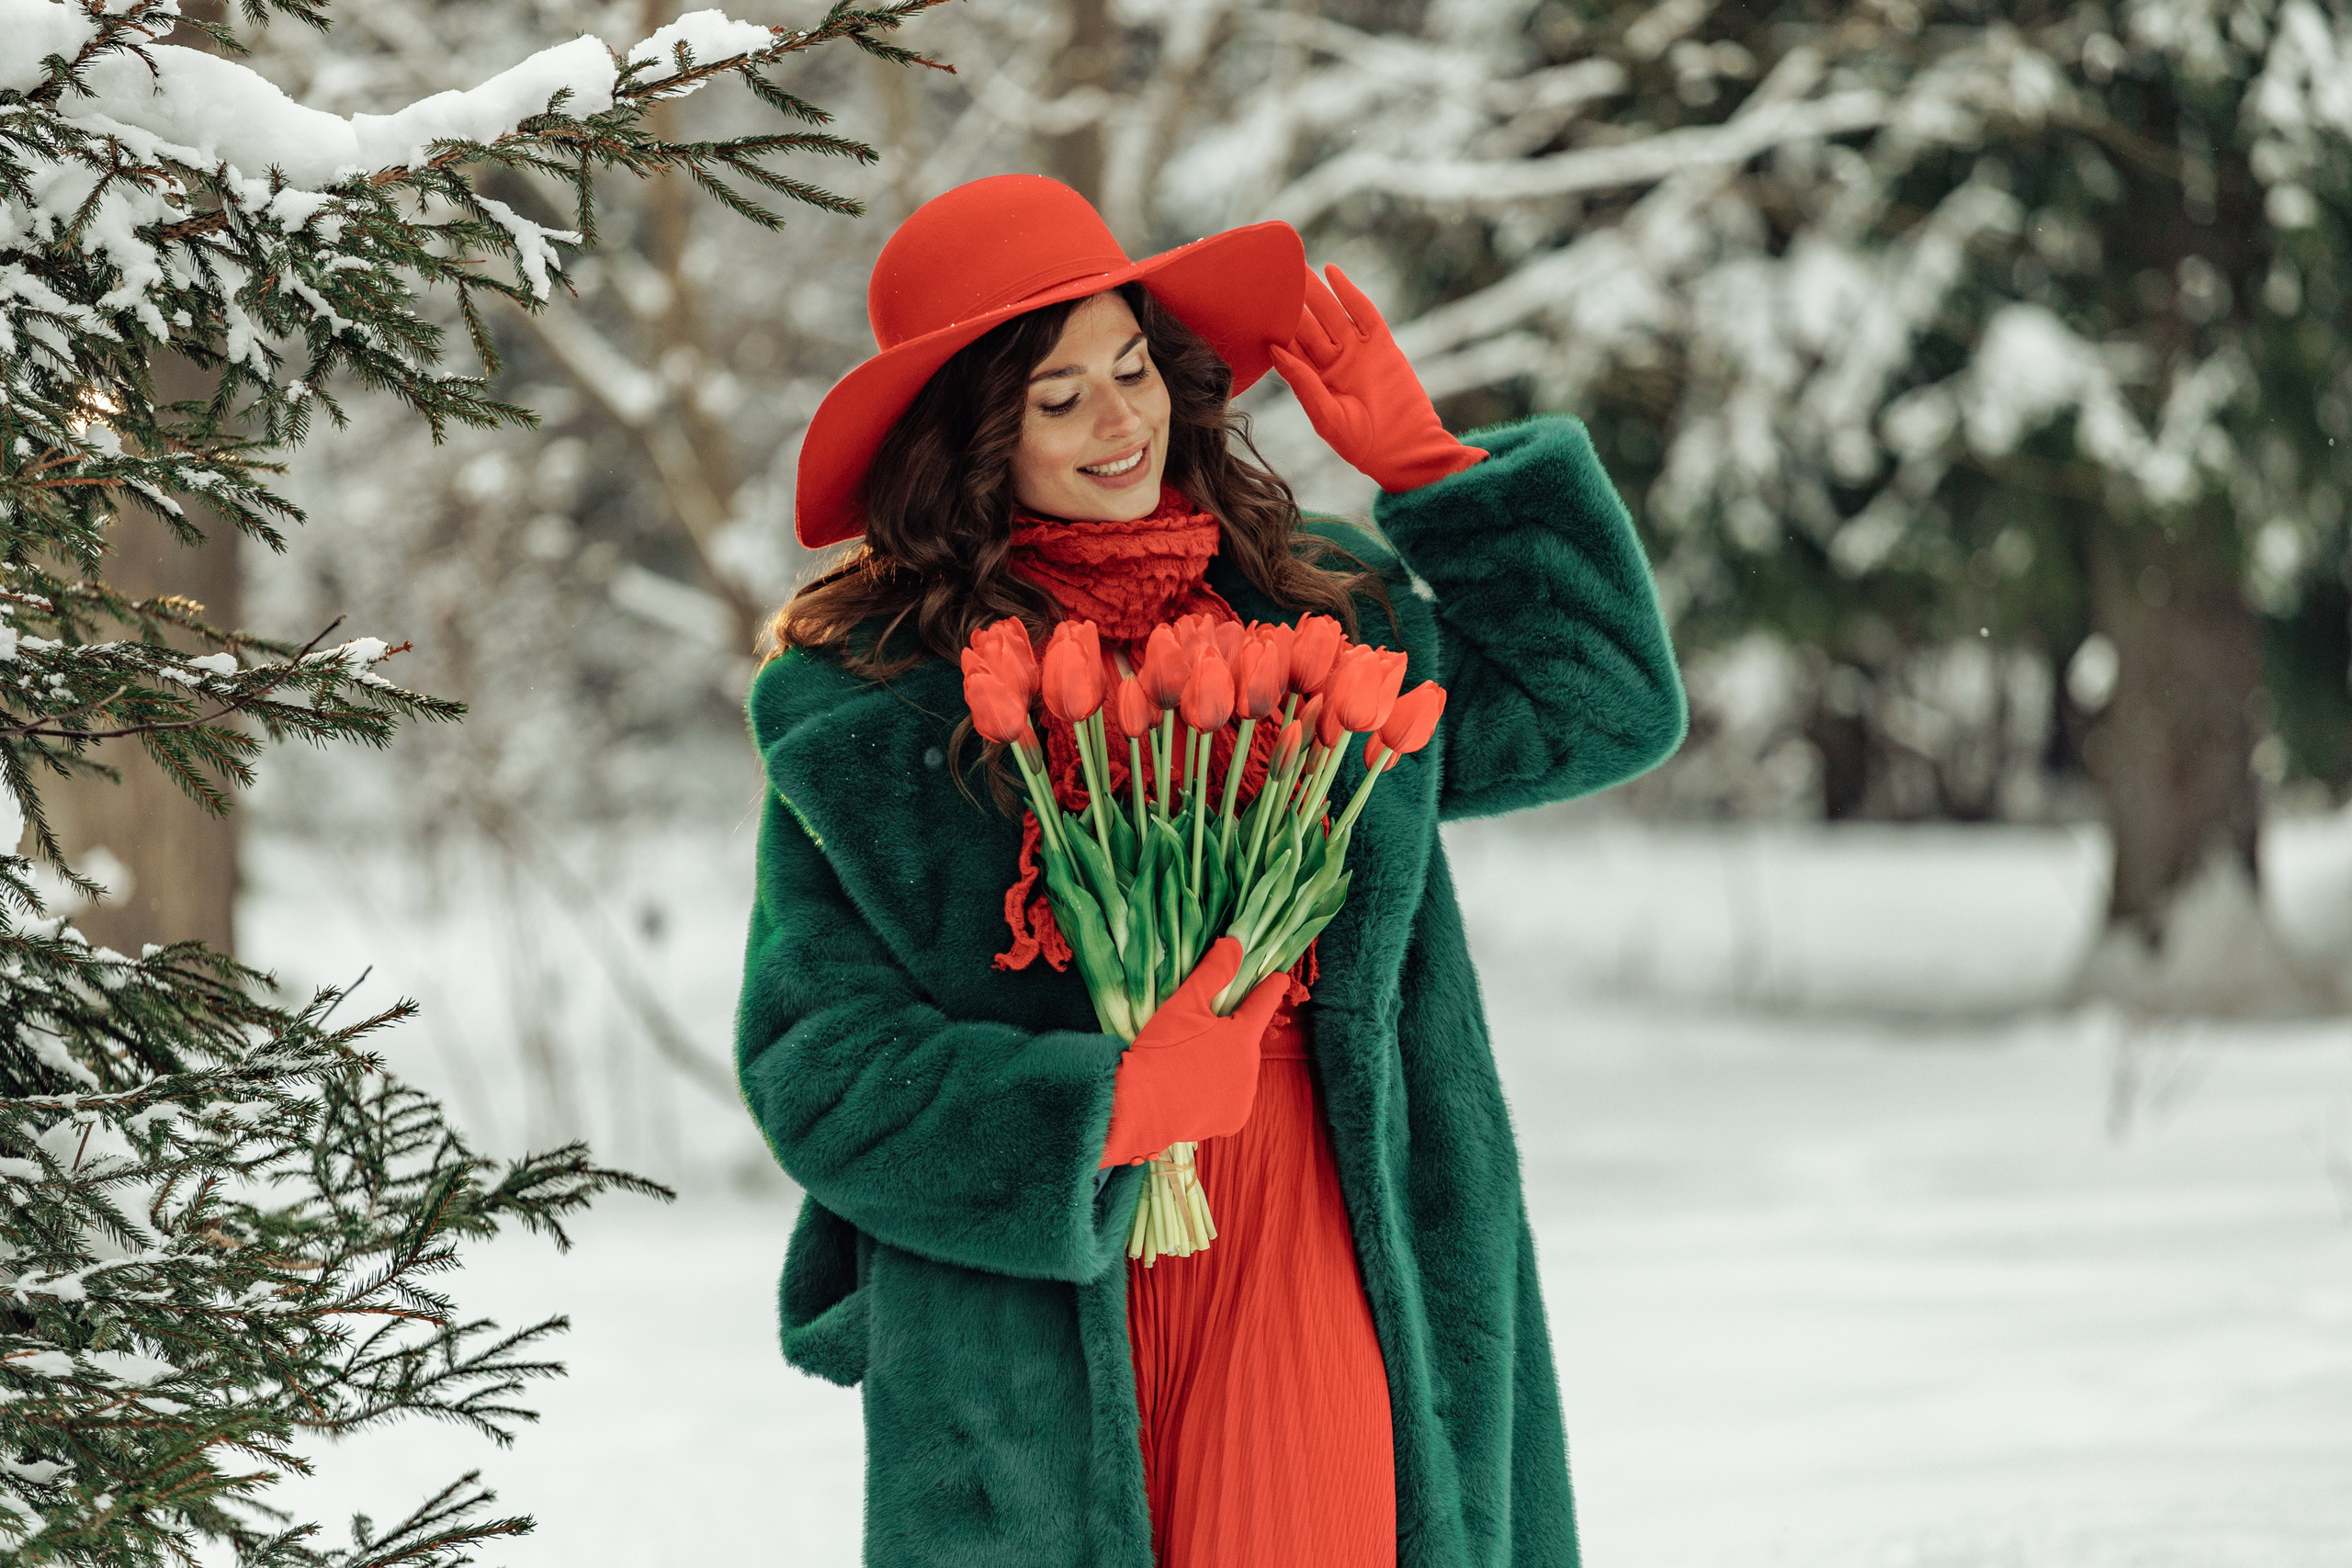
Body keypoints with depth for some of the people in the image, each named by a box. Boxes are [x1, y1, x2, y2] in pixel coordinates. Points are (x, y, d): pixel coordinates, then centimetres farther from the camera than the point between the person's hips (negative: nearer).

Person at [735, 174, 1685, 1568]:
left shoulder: (1321, 605, 11)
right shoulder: (858, 700, 0)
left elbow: (1605, 706, 17)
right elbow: (817, 1059, -3)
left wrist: (1428, 467, 10)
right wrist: (1103, 1110, -15)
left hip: (1312, 1272, 2)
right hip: (1023, 1287, -2)